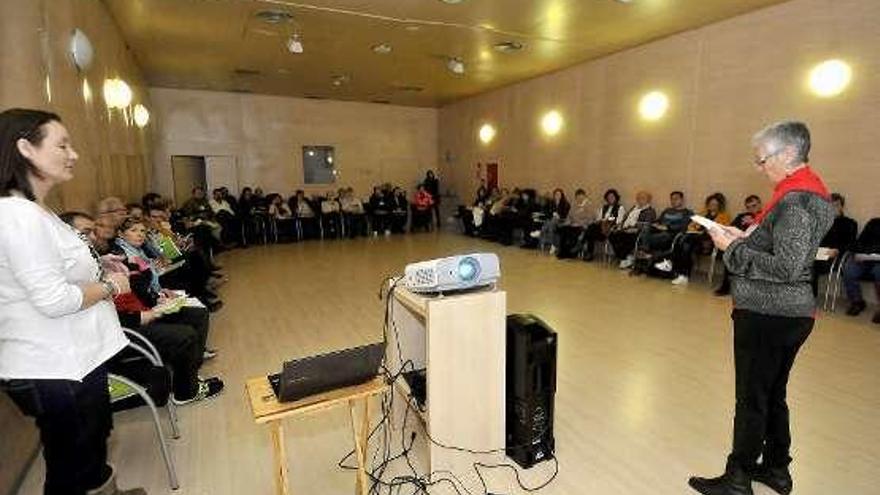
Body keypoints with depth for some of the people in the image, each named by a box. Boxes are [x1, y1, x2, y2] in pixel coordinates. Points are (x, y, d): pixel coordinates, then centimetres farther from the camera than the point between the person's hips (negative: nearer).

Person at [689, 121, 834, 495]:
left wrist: (734, 248, -17)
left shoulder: (794, 200, -19)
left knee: (752, 399, 2)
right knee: (773, 395, 21)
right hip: (790, 313, 10)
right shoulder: (810, 191, 12)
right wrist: (744, 237, 8)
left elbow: (786, 268, -24)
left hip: (767, 316, -10)